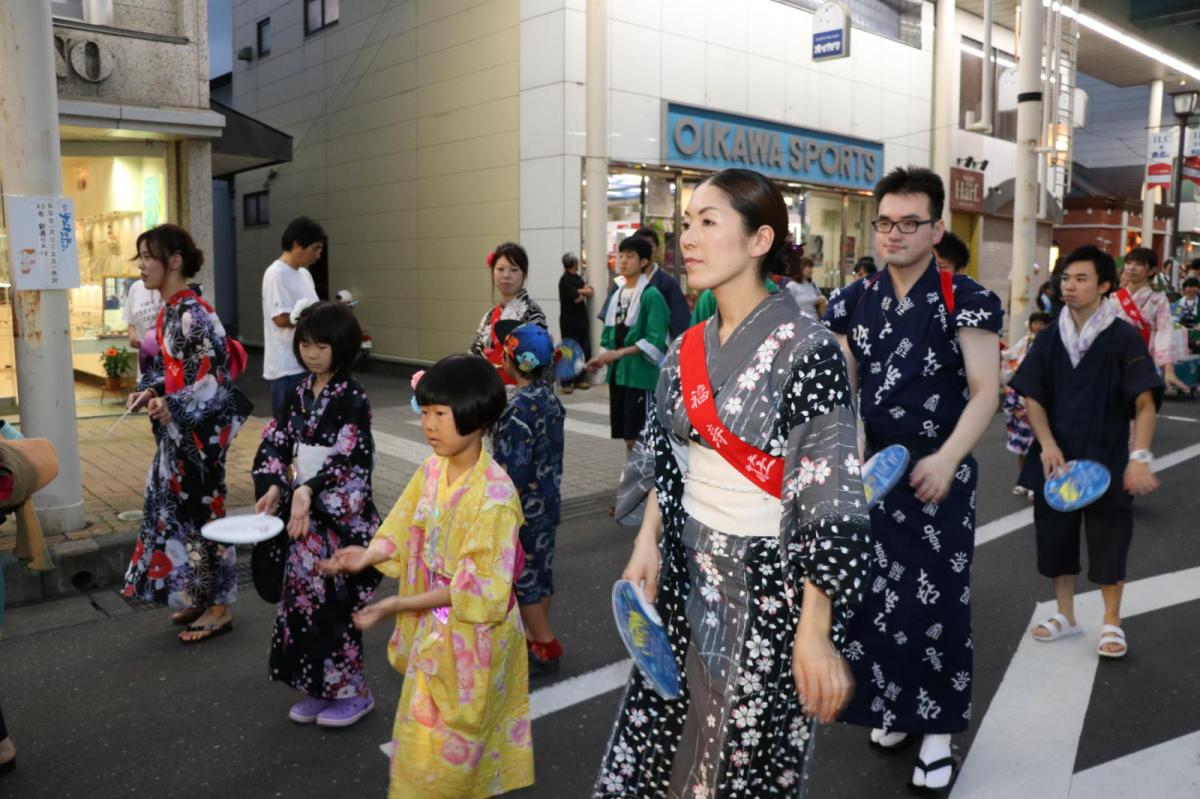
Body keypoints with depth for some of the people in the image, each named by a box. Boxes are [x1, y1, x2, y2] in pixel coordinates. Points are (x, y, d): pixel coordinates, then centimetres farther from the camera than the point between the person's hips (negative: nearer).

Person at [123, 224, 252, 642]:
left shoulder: (194, 313, -18)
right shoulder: (169, 311, 10)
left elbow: (216, 377, -21)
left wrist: (173, 407, -30)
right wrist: (150, 390, 0)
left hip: (200, 429, -9)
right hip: (177, 429, 9)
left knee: (201, 511, 1)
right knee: (179, 509, 15)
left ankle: (219, 607, 14)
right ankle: (199, 597, 29)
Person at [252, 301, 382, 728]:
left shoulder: (352, 398, -13)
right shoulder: (298, 395, 7)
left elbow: (347, 460, -19)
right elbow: (277, 445, 7)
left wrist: (308, 490, -29)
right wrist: (274, 486, -9)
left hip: (340, 515, -7)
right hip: (303, 513, 7)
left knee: (335, 602, -1)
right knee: (303, 597, 12)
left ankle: (351, 690, 16)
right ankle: (318, 687, 26)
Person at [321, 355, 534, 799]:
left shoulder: (494, 495, -26)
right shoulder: (431, 470, -4)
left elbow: (478, 587, -24)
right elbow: (406, 534, 6)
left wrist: (398, 605, -24)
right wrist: (369, 555, -15)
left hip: (470, 637, -6)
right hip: (429, 628, 6)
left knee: (442, 748, 9)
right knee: (425, 736, 22)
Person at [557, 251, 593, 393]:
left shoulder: (577, 278, 15)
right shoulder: (565, 280, -12)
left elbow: (591, 291, 7)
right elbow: (577, 299, -20)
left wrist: (580, 291, -10)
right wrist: (584, 292, 0)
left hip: (582, 320, 8)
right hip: (570, 323, -8)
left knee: (585, 350, 7)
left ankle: (580, 379, 17)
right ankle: (566, 383, -1)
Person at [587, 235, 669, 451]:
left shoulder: (651, 295, -10)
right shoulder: (617, 294, 12)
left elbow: (654, 342, -17)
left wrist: (619, 353, -20)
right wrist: (604, 358, 2)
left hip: (641, 375, -7)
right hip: (618, 372, 7)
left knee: (638, 438, -5)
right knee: (627, 436, 14)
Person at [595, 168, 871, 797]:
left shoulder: (805, 349, -18)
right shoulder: (688, 350, 2)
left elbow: (828, 501, -19)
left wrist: (815, 632, -19)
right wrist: (647, 544, -1)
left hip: (767, 583, -6)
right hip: (686, 573, 6)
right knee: (658, 743, 17)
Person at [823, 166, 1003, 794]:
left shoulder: (965, 300, -8)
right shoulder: (853, 301, 5)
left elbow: (985, 392, -12)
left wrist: (947, 459, -26)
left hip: (938, 476, -4)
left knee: (938, 603, 4)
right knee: (873, 593, 12)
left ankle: (938, 729, 21)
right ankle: (894, 707, 32)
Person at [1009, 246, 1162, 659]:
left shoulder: (1123, 337, -8)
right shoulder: (1049, 337, 2)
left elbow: (1144, 402, -13)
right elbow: (1033, 397, 2)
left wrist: (1139, 457, -24)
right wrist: (1048, 445, -12)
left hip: (1107, 458, -3)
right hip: (1056, 457, 4)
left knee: (1109, 540, 5)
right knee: (1055, 535, 11)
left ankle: (1111, 621, 24)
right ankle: (1065, 614, 29)